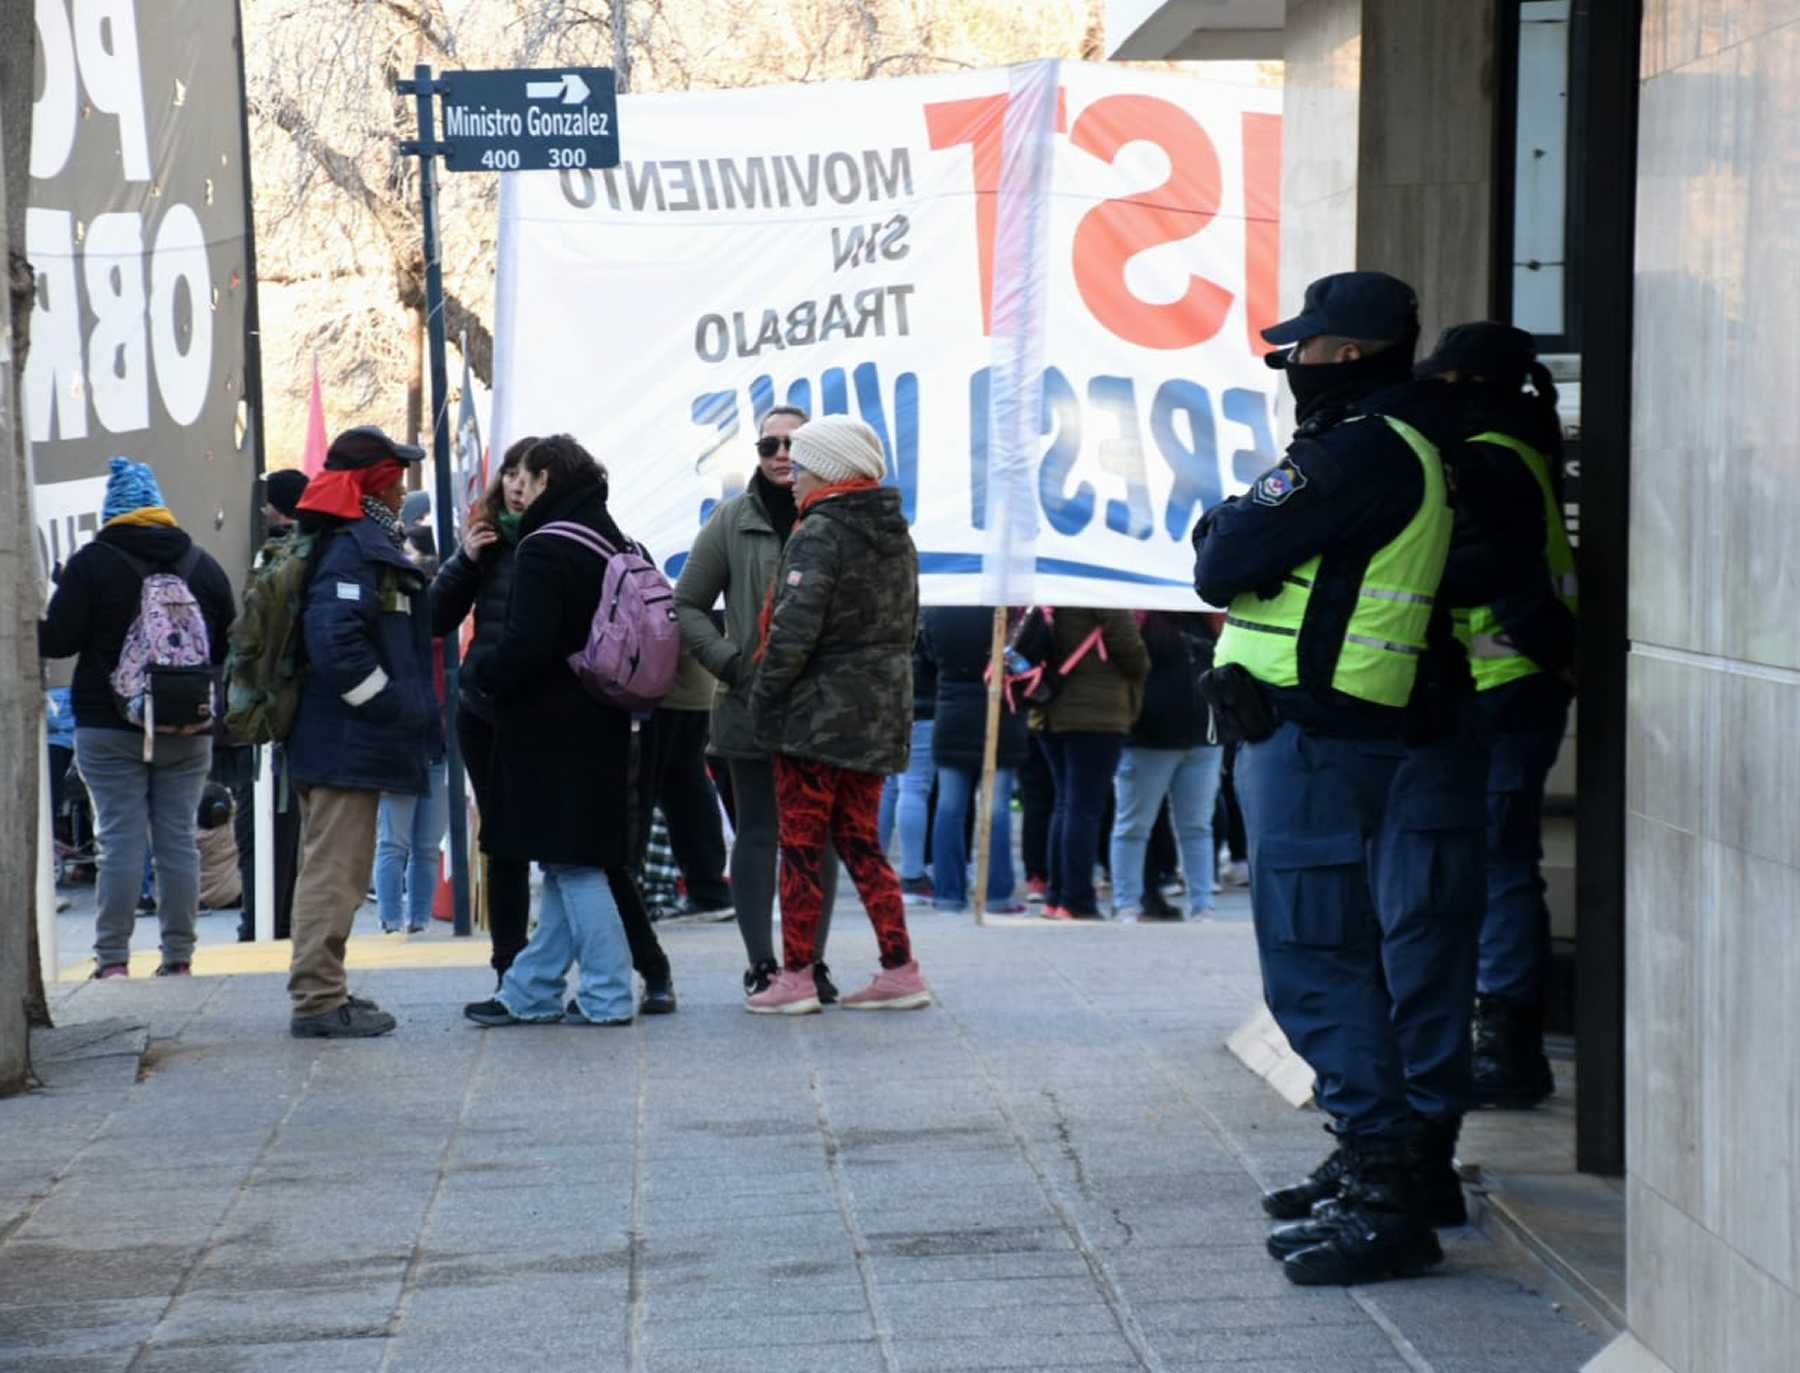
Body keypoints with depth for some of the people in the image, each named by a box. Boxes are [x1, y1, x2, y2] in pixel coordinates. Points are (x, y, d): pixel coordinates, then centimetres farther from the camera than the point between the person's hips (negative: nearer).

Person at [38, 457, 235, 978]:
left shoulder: (91, 563, -6)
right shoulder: (202, 564, 6)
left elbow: (57, 639, -8)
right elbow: (231, 644, 11)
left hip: (110, 726, -3)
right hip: (187, 729, 3)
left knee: (120, 839, -2)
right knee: (179, 838, 6)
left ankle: (113, 959, -3)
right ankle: (179, 956, 7)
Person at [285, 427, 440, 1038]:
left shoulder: (343, 542, 17)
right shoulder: (357, 548, -16)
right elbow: (336, 640, -27)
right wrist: (395, 706, -19)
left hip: (329, 739, 11)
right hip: (349, 742, -11)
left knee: (327, 867, 17)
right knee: (336, 870, -9)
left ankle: (318, 992, 25)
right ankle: (319, 1000, -8)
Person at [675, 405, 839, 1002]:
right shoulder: (733, 519, 1)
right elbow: (687, 605, 6)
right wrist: (731, 662, -7)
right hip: (751, 704, -1)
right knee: (757, 834, 3)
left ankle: (812, 963, 16)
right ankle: (762, 965, 8)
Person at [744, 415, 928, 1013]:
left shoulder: (819, 533, -15)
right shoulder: (898, 537, 12)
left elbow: (794, 629, -21)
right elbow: (907, 627, 17)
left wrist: (763, 695, -10)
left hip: (817, 715, -8)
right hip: (879, 716, 8)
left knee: (802, 843, 1)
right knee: (859, 841, 14)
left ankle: (795, 977, 4)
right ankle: (900, 971, 10)